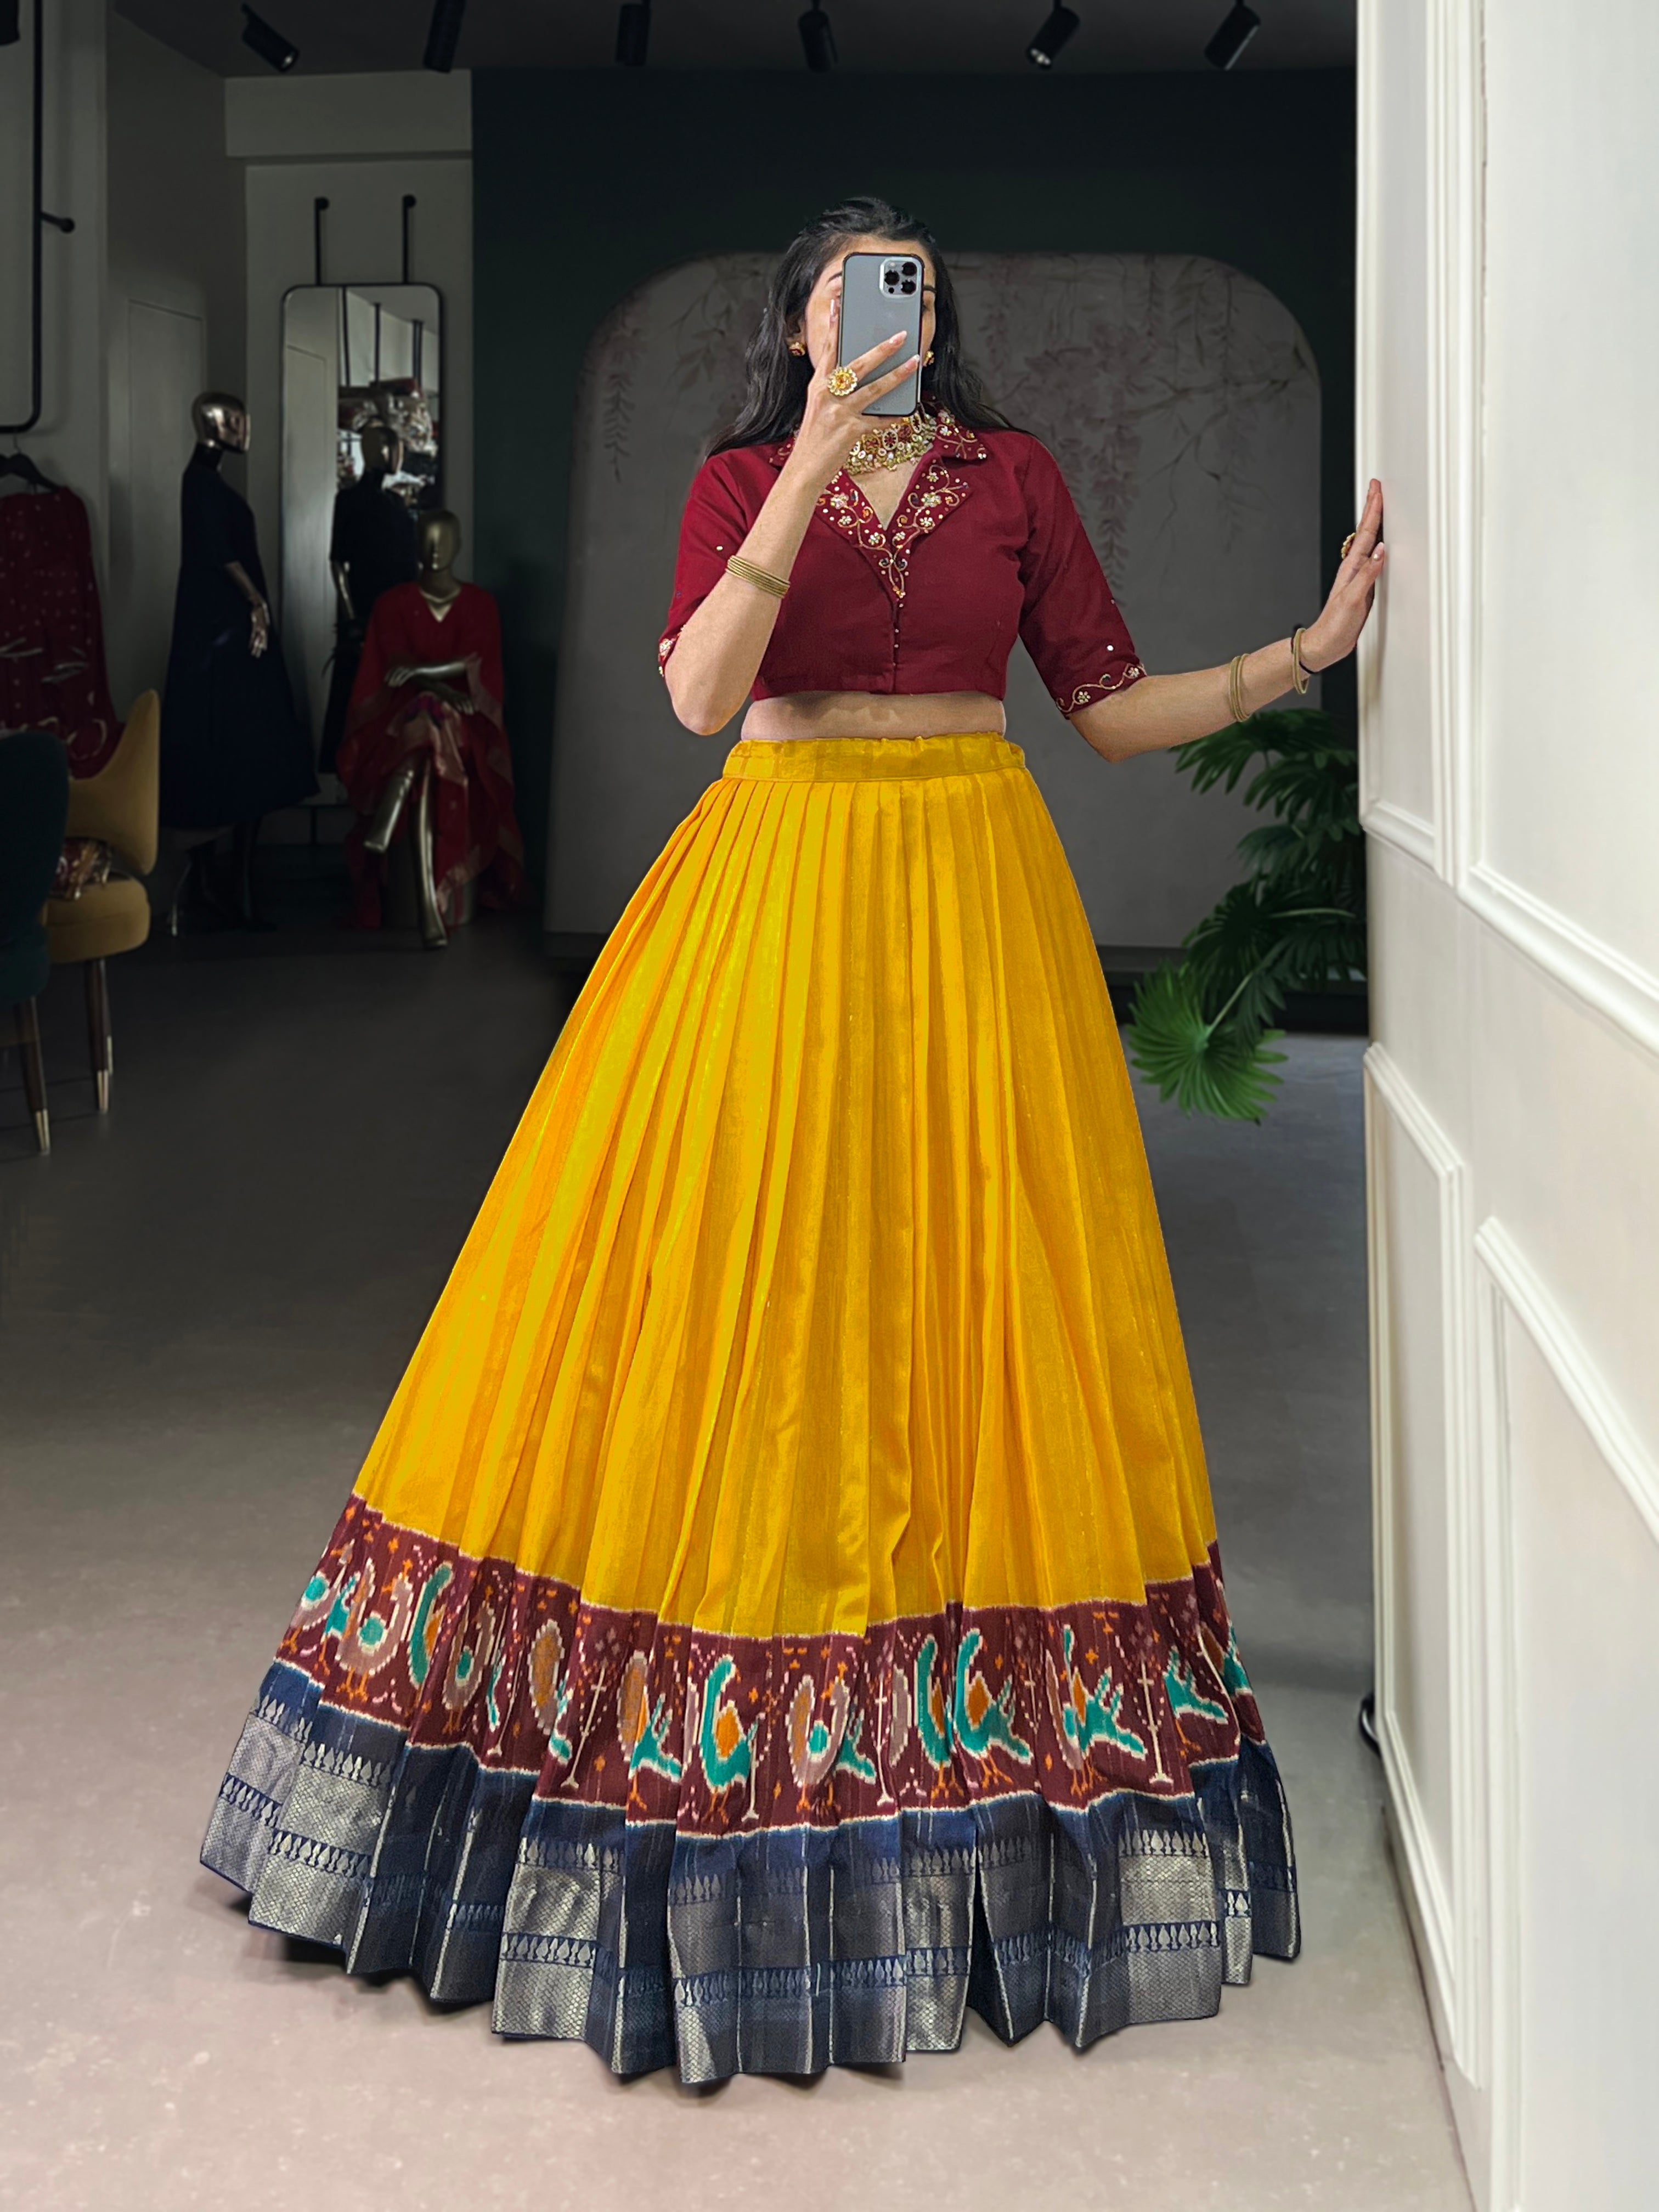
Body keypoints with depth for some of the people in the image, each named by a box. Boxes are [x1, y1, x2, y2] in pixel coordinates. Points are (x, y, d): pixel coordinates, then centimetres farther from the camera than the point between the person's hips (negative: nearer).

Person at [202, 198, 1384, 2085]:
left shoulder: (1013, 473, 10)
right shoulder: (741, 484, 7)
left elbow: (1113, 707, 9)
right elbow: (699, 691, -11)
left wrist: (1310, 648, 1)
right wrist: (814, 470, -16)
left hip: (970, 904, 1)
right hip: (772, 887, 0)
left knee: (962, 1282, 1)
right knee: (730, 1280, -2)